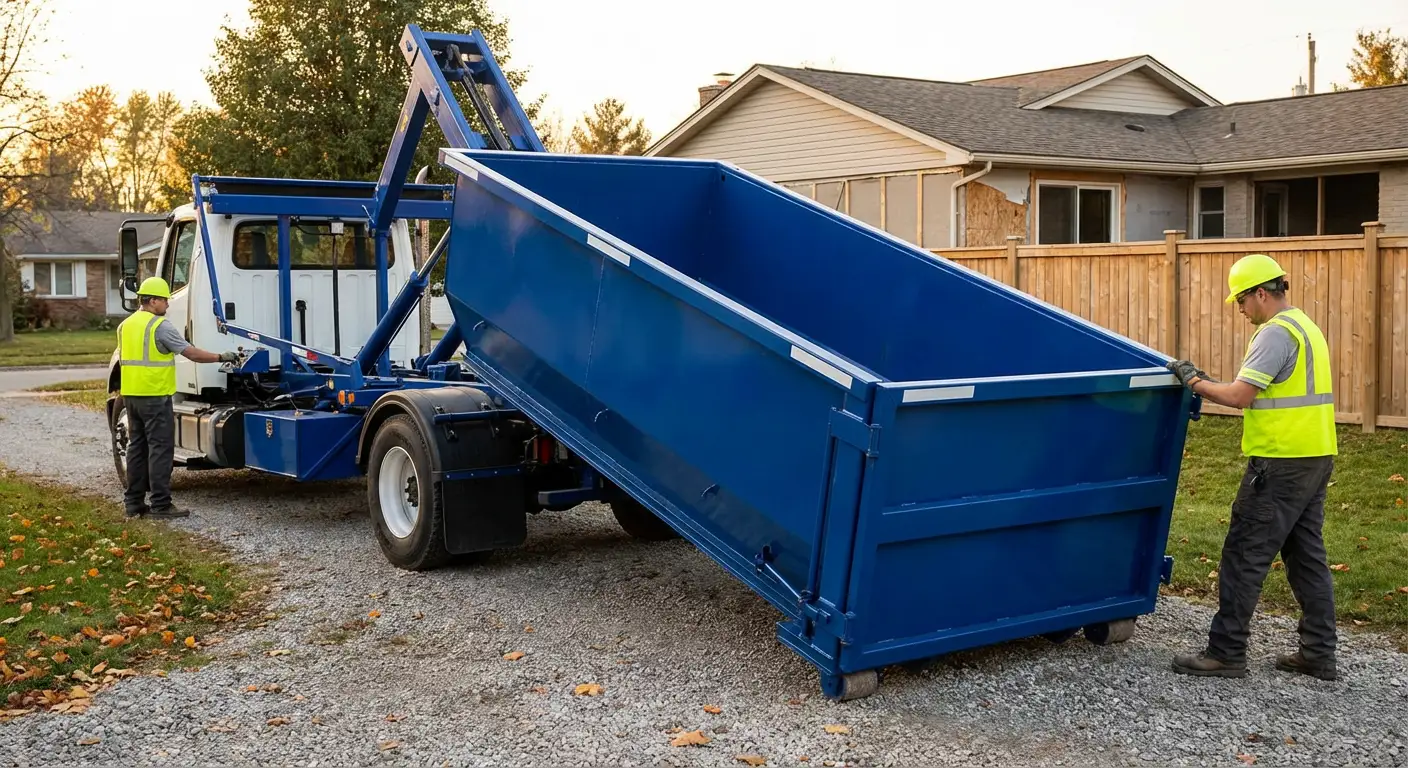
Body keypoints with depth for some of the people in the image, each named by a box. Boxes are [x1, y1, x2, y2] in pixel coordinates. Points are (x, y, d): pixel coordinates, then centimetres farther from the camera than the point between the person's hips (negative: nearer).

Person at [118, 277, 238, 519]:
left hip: (131, 395, 9)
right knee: (160, 448, -6)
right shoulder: (160, 326, -13)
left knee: (137, 447, 12)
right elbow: (192, 353, -16)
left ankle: (133, 503, 14)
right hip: (155, 396, -9)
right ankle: (160, 504, -7)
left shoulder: (125, 325, 14)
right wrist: (222, 357, -8)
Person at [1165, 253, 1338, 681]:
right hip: (1316, 457, 10)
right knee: (1307, 556, 13)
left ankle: (1226, 653, 0)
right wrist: (1206, 383, 12)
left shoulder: (1276, 332, -15)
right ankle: (1318, 654, 18)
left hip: (1281, 464, -10)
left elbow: (1239, 396, -21)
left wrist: (1194, 382, -6)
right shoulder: (1306, 328, 17)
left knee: (1244, 557, -4)